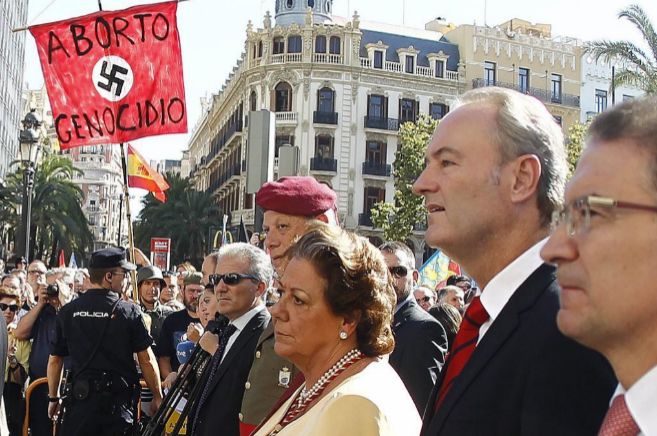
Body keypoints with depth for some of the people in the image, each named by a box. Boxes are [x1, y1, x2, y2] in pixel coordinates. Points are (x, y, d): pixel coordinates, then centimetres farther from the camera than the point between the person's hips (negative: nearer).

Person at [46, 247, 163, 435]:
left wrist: (53, 398, 20)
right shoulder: (129, 311, -6)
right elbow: (146, 359, -5)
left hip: (80, 398, 2)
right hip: (118, 401, -2)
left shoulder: (67, 312, 2)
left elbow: (55, 360, 7)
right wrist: (157, 397, 7)